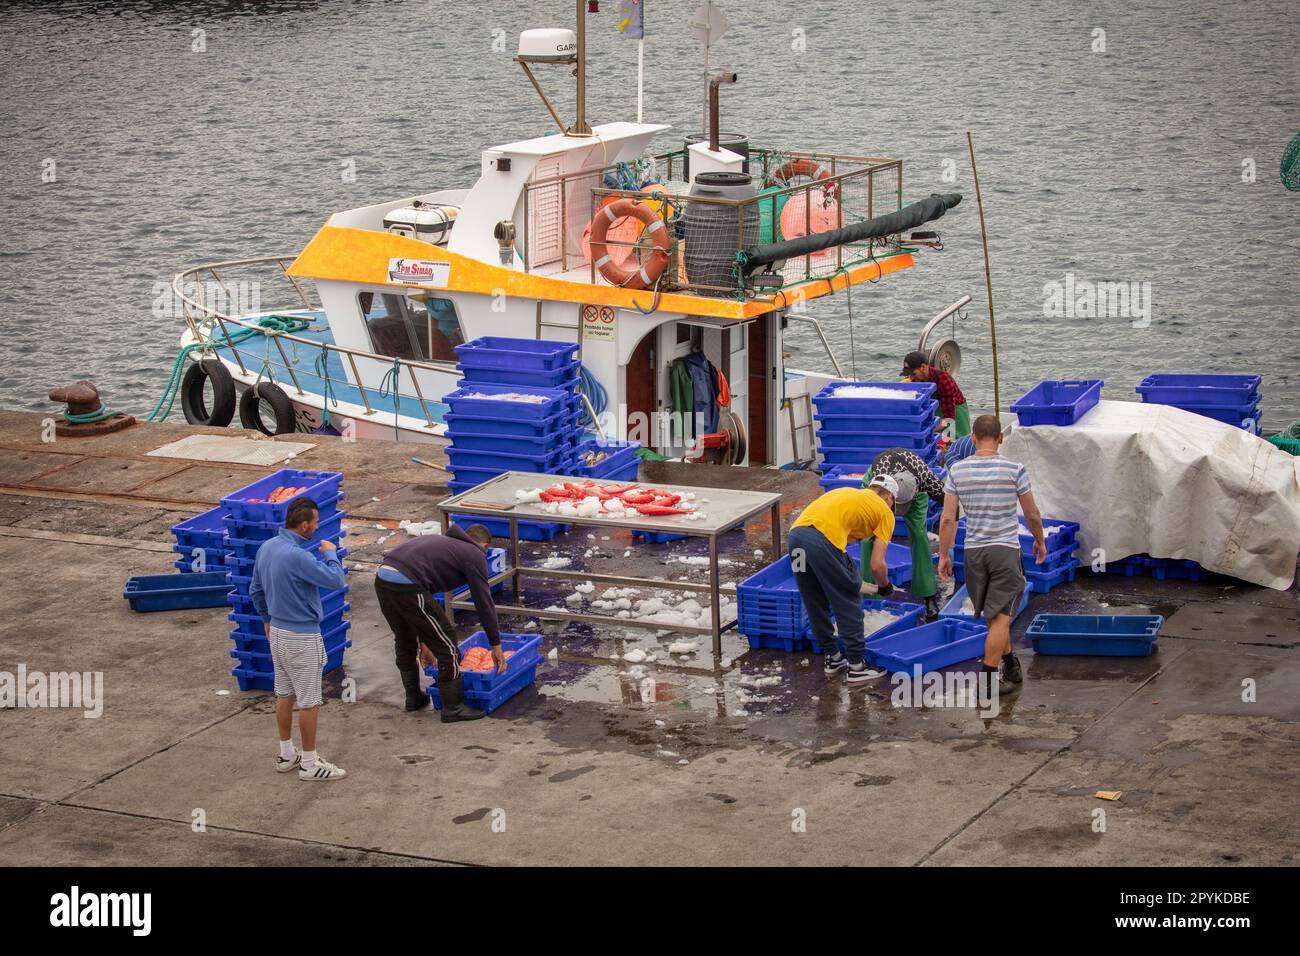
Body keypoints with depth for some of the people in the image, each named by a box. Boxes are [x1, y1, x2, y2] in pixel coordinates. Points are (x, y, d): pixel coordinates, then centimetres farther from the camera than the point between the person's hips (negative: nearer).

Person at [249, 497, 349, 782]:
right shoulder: (297, 557, -28)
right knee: (309, 701, 2)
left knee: (285, 694, 18)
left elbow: (255, 590, 13)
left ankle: (286, 755, 28)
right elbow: (335, 580, -23)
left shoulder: (266, 548, 1)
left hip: (277, 631, 9)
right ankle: (310, 764, 9)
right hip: (301, 637, -9)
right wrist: (330, 553, -6)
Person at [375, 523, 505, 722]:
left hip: (382, 578, 8)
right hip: (407, 585, -8)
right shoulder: (475, 555, 12)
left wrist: (424, 641, 42)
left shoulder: (442, 542, 35)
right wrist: (496, 646, 19)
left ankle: (413, 698, 43)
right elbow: (484, 602, 10)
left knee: (404, 641, 29)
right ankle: (453, 707, 15)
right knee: (446, 644, 7)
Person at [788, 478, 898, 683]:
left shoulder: (848, 494, 34)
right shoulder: (885, 512, 16)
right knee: (849, 605, 10)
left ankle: (831, 659, 33)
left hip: (796, 533, 7)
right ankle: (856, 666, 14)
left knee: (815, 605, 21)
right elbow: (877, 565, 9)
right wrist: (885, 586, 30)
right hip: (824, 541, -7)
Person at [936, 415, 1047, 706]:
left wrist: (944, 555, 7)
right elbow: (1032, 514, 2)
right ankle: (988, 682, -4)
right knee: (1000, 616, -1)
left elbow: (948, 518, -1)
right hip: (1006, 549, -3)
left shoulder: (957, 471, -1)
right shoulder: (1014, 470, -6)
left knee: (997, 615, 18)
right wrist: (1040, 542, 20)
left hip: (973, 551, 3)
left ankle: (1011, 667, 29)